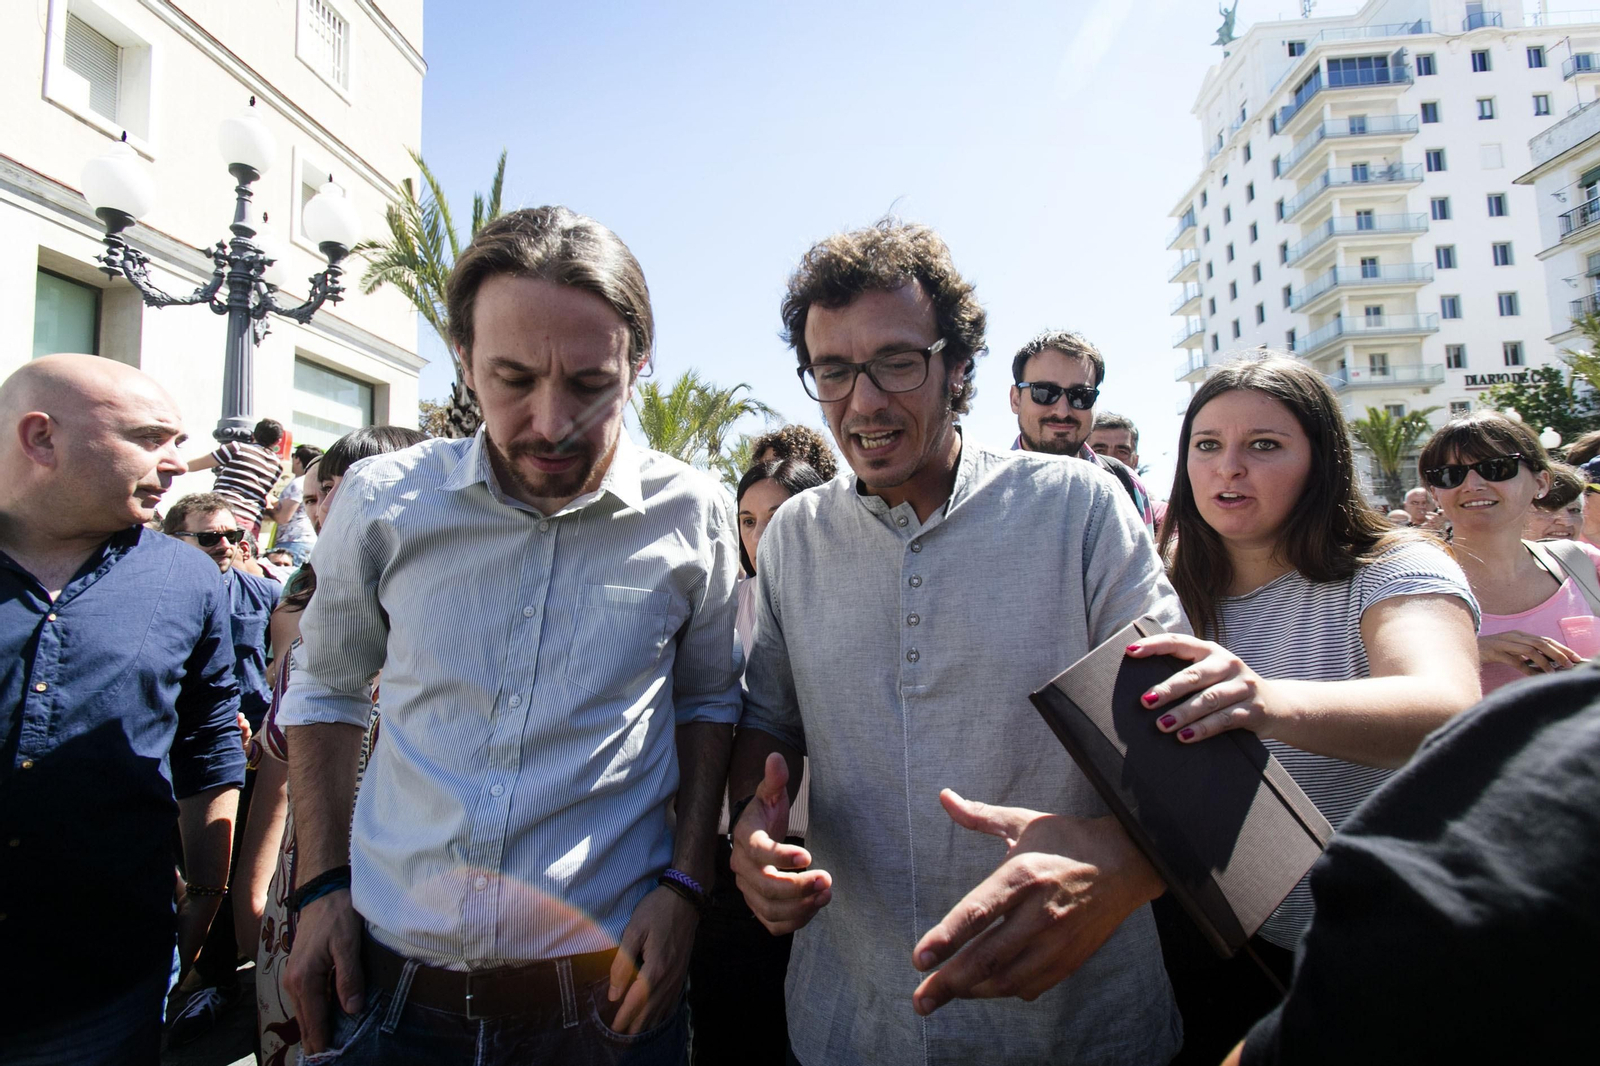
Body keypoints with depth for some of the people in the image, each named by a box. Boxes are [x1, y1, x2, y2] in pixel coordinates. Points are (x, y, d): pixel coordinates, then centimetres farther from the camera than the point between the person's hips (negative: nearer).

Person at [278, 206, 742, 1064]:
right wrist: (320, 886, 2)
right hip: (386, 974, 1)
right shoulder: (380, 502, -8)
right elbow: (326, 687, 8)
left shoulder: (693, 517, -10)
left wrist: (684, 883, -4)